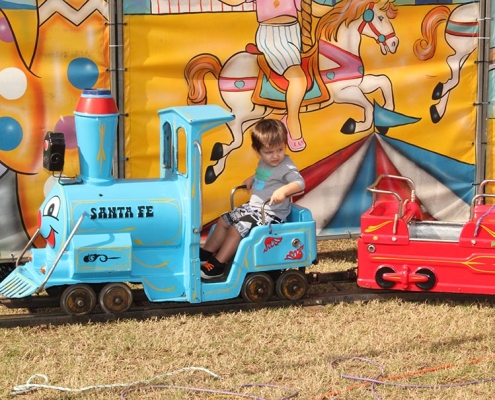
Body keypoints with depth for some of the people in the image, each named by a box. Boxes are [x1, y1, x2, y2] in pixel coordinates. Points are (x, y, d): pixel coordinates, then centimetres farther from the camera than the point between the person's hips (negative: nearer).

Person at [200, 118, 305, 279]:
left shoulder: (286, 168, -19)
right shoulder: (264, 162, 7)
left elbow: (300, 183, -33)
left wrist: (284, 190, -48)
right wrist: (252, 179, 10)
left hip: (271, 214, -10)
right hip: (253, 207, 10)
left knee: (236, 229, -19)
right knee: (224, 220, 10)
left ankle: (217, 265, -10)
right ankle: (205, 254, 20)